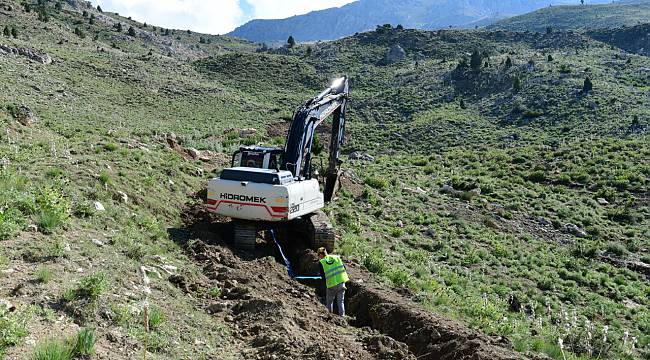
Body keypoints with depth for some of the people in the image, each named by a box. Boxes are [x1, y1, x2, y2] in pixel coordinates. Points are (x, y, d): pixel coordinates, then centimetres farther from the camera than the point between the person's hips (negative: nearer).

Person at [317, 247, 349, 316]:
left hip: (331, 285, -3)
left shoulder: (322, 262, -2)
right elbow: (344, 268, 6)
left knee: (329, 302, 17)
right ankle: (342, 316, 12)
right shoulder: (336, 257, 6)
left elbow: (323, 275, -1)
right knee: (341, 301, 12)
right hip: (341, 283, 3)